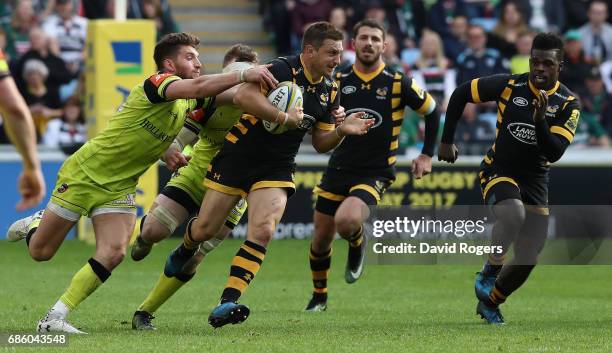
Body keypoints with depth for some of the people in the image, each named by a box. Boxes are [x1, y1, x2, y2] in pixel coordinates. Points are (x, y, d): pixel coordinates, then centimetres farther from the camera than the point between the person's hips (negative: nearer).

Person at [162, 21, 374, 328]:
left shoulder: (329, 91, 4)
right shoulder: (281, 70, -18)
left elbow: (321, 144, 12)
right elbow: (243, 96, -33)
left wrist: (341, 130, -8)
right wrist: (284, 117, -30)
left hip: (276, 169, 4)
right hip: (237, 158, -4)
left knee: (262, 231, -20)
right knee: (205, 230, 4)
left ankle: (227, 303, -21)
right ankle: (185, 251, 42)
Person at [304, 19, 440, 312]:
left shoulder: (398, 84, -5)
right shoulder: (338, 81, 1)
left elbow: (432, 111, 8)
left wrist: (427, 155, 7)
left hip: (375, 173, -3)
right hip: (338, 169, 3)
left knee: (346, 221, -29)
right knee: (321, 239, 6)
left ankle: (357, 244, 8)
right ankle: (319, 296, 31)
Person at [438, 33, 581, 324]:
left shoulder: (568, 104, -8)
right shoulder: (509, 85, -11)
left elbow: (554, 153, -17)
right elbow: (460, 94, 2)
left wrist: (540, 121, -34)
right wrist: (446, 141, 3)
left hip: (534, 180, 3)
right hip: (498, 171, -3)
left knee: (527, 261, 1)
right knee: (514, 213, -36)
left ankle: (490, 303, 27)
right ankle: (489, 272, -12)